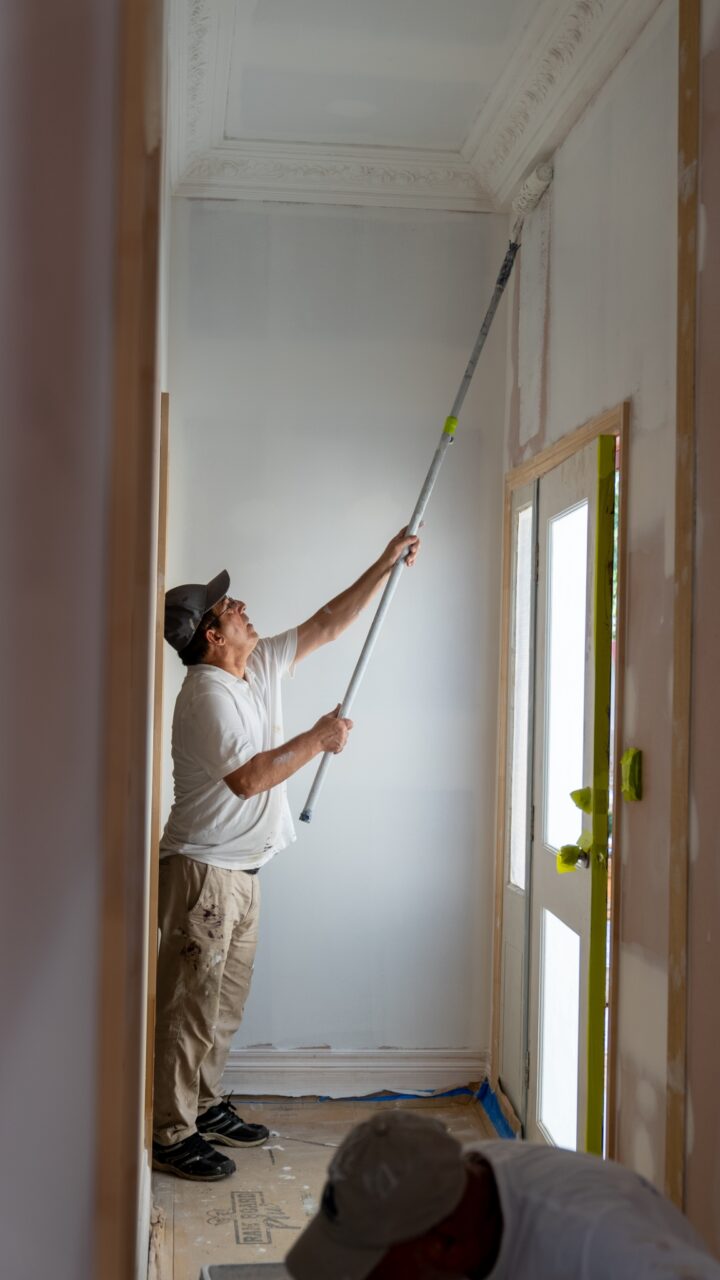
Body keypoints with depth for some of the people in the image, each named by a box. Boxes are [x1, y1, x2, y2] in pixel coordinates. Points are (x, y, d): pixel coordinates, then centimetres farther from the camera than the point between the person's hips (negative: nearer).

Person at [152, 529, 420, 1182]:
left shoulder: (259, 667, 9)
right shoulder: (208, 694, -19)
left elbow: (325, 625, 15)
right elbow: (247, 777, -26)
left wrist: (386, 565, 14)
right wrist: (318, 738, -16)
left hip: (240, 871, 9)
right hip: (204, 868, -9)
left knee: (225, 1002, 17)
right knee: (191, 1004, -3)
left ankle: (206, 1107, 29)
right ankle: (172, 1135, 6)